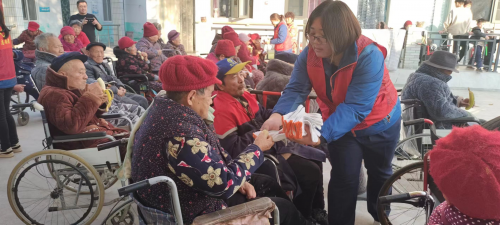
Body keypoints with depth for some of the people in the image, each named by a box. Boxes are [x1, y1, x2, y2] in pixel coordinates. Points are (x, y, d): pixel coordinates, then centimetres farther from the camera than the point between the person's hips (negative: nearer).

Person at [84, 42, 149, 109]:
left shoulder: (105, 65, 24)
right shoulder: (87, 66, -6)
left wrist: (120, 86, 2)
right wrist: (116, 90, -18)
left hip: (118, 92, 9)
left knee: (142, 100, -5)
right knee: (134, 105, -22)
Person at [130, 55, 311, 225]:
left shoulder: (168, 111, -2)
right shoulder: (181, 134, -34)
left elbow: (209, 158, 7)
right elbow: (224, 184, -27)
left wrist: (238, 179, 0)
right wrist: (256, 149, -14)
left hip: (193, 197, 9)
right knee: (283, 208, 5)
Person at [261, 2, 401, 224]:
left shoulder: (369, 56, -36)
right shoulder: (309, 55, -21)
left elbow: (354, 107, -41)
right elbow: (296, 89, -27)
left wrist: (322, 135, -53)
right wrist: (278, 115, -48)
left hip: (379, 122, -1)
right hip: (340, 125, 2)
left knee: (379, 172, 21)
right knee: (343, 178, 2)